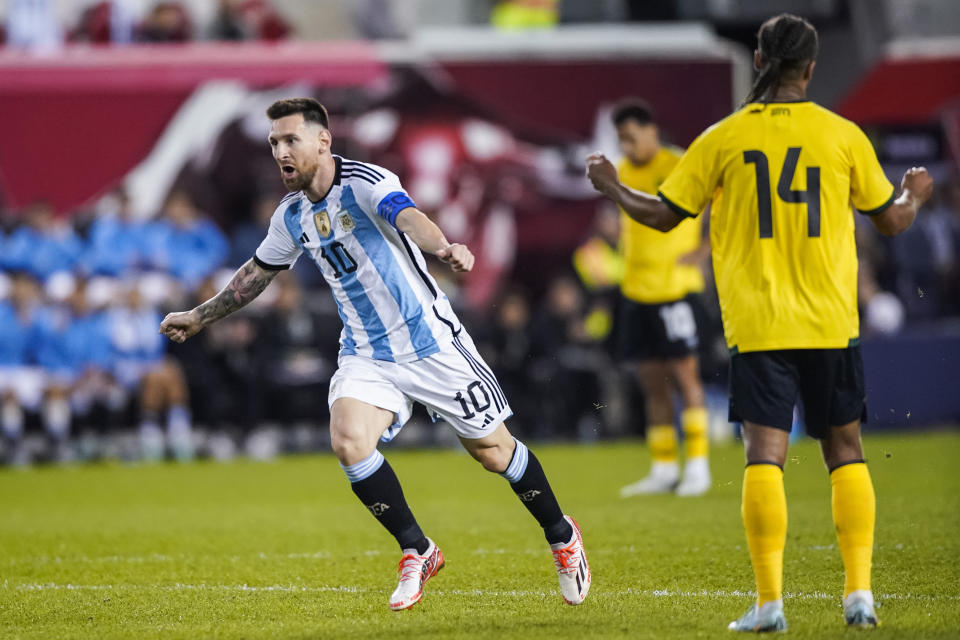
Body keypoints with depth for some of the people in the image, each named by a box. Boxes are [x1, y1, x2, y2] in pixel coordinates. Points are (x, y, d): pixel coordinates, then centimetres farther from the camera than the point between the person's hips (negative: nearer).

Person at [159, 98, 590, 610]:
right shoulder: (292, 216, 4)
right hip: (365, 353, 5)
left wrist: (442, 247, -60)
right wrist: (199, 316, 31)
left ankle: (561, 537, 27)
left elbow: (408, 216, -38)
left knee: (490, 449, 2)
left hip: (429, 341, -5)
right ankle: (416, 553, -2)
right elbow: (257, 273, 23)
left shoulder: (364, 183, -16)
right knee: (349, 442, -20)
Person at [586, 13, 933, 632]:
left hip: (757, 326, -1)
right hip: (831, 324, 1)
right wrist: (916, 193, 34)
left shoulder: (724, 139, -2)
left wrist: (612, 187, 23)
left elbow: (663, 214, 4)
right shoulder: (843, 135, 1)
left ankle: (770, 601, -11)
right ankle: (860, 592, 4)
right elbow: (892, 220, 11)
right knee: (846, 452, 11)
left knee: (765, 455, -4)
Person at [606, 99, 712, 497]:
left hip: (675, 288, -7)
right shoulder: (624, 172, 11)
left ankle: (698, 465, -2)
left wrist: (704, 249, -15)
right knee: (652, 383, 8)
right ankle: (663, 470, 12)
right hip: (636, 290, 7)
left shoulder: (679, 168, -11)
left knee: (683, 374, -7)